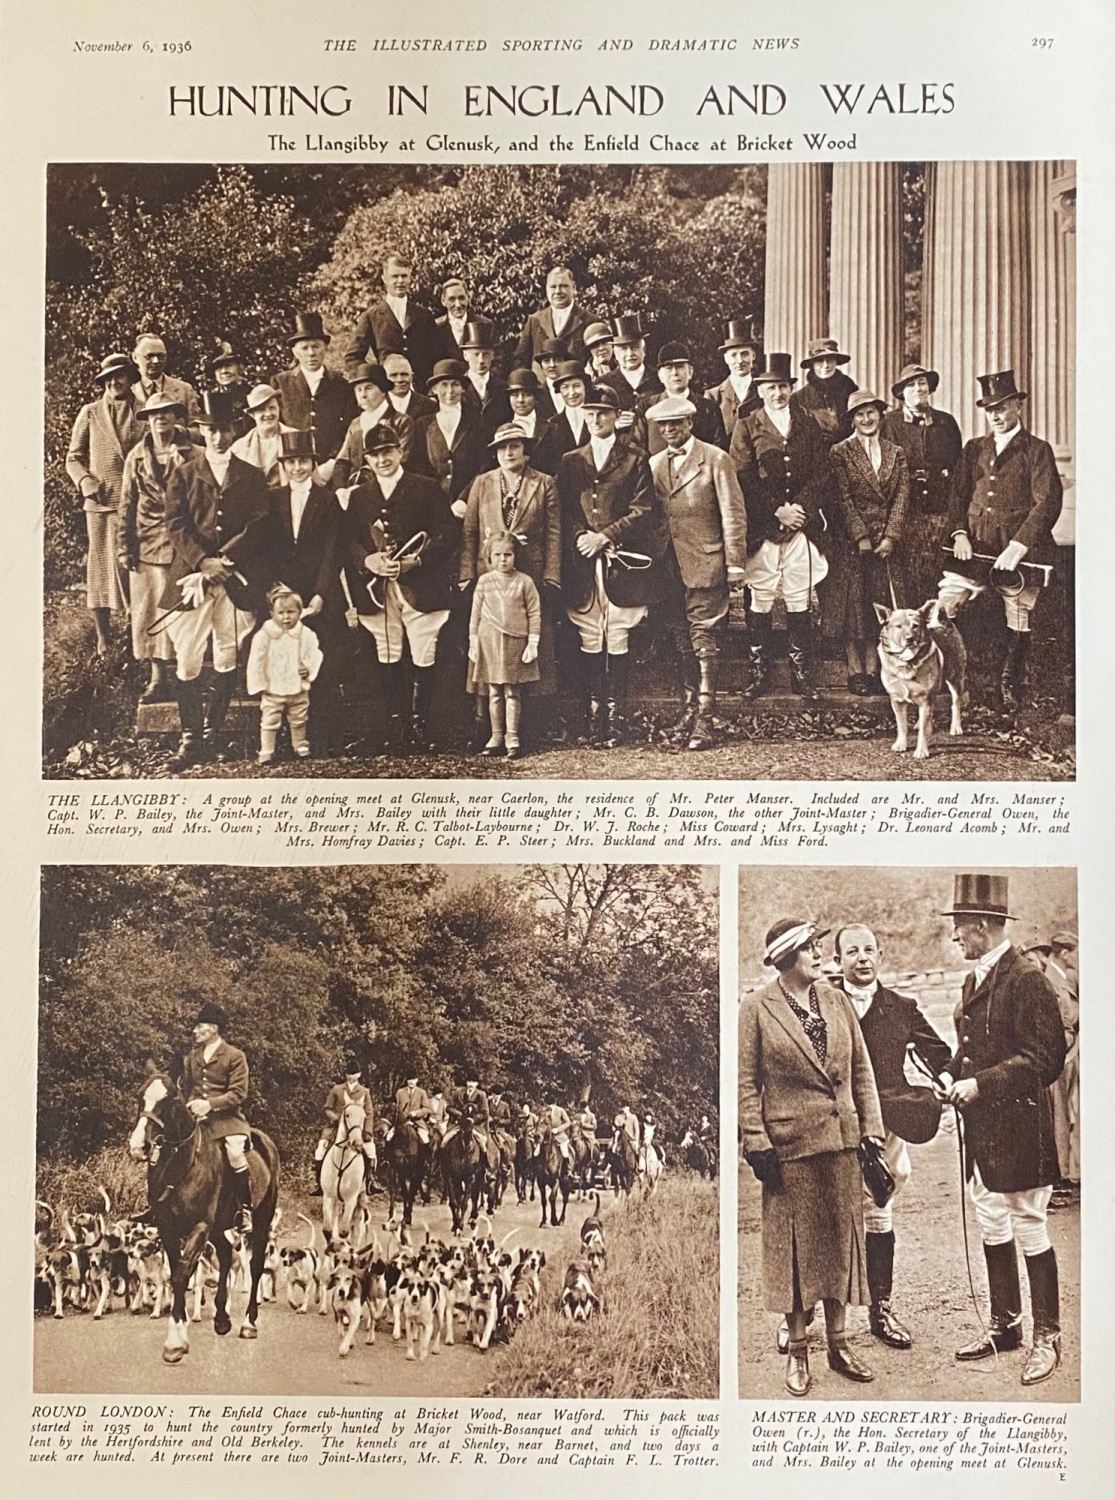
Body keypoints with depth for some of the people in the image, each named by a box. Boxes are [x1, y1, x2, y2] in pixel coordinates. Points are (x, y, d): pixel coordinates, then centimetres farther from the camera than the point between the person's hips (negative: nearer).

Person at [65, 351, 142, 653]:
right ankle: (102, 638, 6)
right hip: (100, 502, 0)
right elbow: (73, 457, 11)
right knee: (101, 565, 0)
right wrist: (84, 481, -8)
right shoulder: (90, 413, 10)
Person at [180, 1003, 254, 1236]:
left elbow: (238, 1094, -8)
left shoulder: (235, 1056, -1)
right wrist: (189, 1105, 7)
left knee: (236, 1155, -29)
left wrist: (210, 1104, -18)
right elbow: (185, 1088, 26)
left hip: (227, 1118, -5)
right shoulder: (191, 1056, 18)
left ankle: (245, 1211, -16)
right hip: (196, 1119, 5)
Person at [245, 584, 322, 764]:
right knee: (269, 722, 2)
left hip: (298, 689, 2)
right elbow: (256, 661, -9)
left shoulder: (306, 634, -8)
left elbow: (315, 655, 0)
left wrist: (309, 669, -19)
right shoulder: (264, 635, -13)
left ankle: (301, 747, 37)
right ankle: (266, 752, 12)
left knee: (299, 722, 19)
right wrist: (259, 684, -9)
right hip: (272, 690, -2)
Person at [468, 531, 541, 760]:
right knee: (494, 692, 8)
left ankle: (512, 738, 5)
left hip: (515, 642, -2)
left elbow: (534, 613, -1)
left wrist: (532, 643, -5)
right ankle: (496, 737, 15)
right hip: (489, 641, 2)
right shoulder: (484, 581, 4)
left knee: (511, 692, 1)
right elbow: (476, 613, 7)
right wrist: (473, 641, 4)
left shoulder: (524, 582, -2)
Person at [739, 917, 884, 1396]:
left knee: (840, 1241, 11)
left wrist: (871, 1130, 5)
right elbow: (746, 1083, -6)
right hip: (790, 1144, -4)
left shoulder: (837, 1001, 8)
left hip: (841, 1141, 5)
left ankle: (838, 1344, 24)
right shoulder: (756, 1009, -6)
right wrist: (757, 1144, -11)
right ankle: (797, 1350, 17)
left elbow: (862, 1070, 10)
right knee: (795, 1246, 4)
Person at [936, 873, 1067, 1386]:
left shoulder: (1027, 980, -16)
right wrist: (950, 1074, 1)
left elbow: (1044, 1059, -19)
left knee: (1030, 1233, 2)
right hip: (981, 1132, 9)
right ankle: (1004, 1324, 30)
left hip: (1019, 1131, -9)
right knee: (992, 1231, 17)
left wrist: (981, 1084, -21)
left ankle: (1046, 1337, 16)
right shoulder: (976, 979, 12)